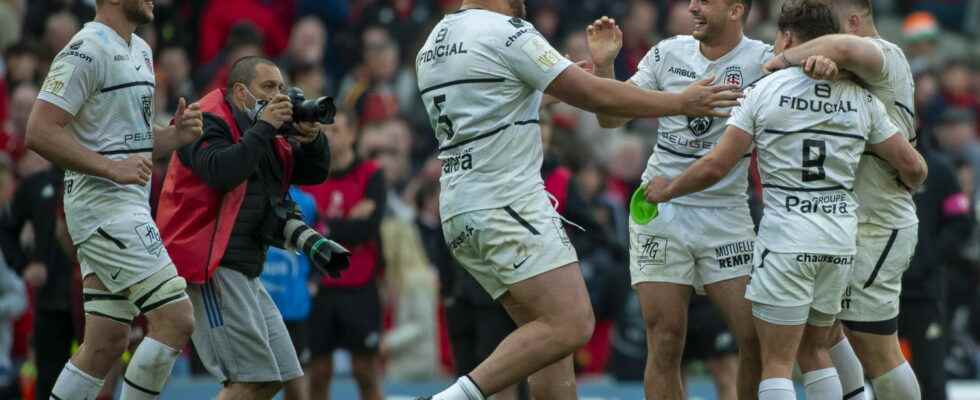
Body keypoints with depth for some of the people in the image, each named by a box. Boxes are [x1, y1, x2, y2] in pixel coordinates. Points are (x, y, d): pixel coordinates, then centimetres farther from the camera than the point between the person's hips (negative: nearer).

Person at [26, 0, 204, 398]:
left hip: (130, 207, 10)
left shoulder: (140, 51, 18)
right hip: (103, 205, -10)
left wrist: (176, 134, 6)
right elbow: (40, 132, -19)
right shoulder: (87, 50, -13)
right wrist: (112, 168, -22)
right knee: (176, 320, -14)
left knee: (107, 344, 8)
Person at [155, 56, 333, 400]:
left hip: (244, 271, 10)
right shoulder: (211, 122, -8)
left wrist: (311, 138, -1)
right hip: (211, 267, -10)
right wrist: (263, 127, -19)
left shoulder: (269, 138, 18)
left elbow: (314, 174, 19)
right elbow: (220, 172, -26)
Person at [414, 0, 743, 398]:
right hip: (509, 204, -10)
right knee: (572, 325, -15)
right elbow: (596, 96, -9)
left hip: (459, 215, 10)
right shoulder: (507, 33, -10)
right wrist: (682, 102, 3)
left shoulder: (431, 48, 16)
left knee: (552, 333, 9)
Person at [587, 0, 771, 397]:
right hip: (661, 210, 1)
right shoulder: (668, 53, 4)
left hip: (725, 213, -1)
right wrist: (603, 64, -7)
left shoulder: (761, 59, -5)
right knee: (665, 342, -2)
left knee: (757, 338, -6)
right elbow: (611, 118, 9)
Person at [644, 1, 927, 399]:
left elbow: (715, 167, -6)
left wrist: (667, 189, 12)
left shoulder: (765, 90, -5)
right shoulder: (861, 99, 5)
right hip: (841, 238, 4)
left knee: (776, 363, -1)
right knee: (815, 351, 19)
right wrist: (908, 186, 32)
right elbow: (913, 166, 8)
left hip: (785, 237, -4)